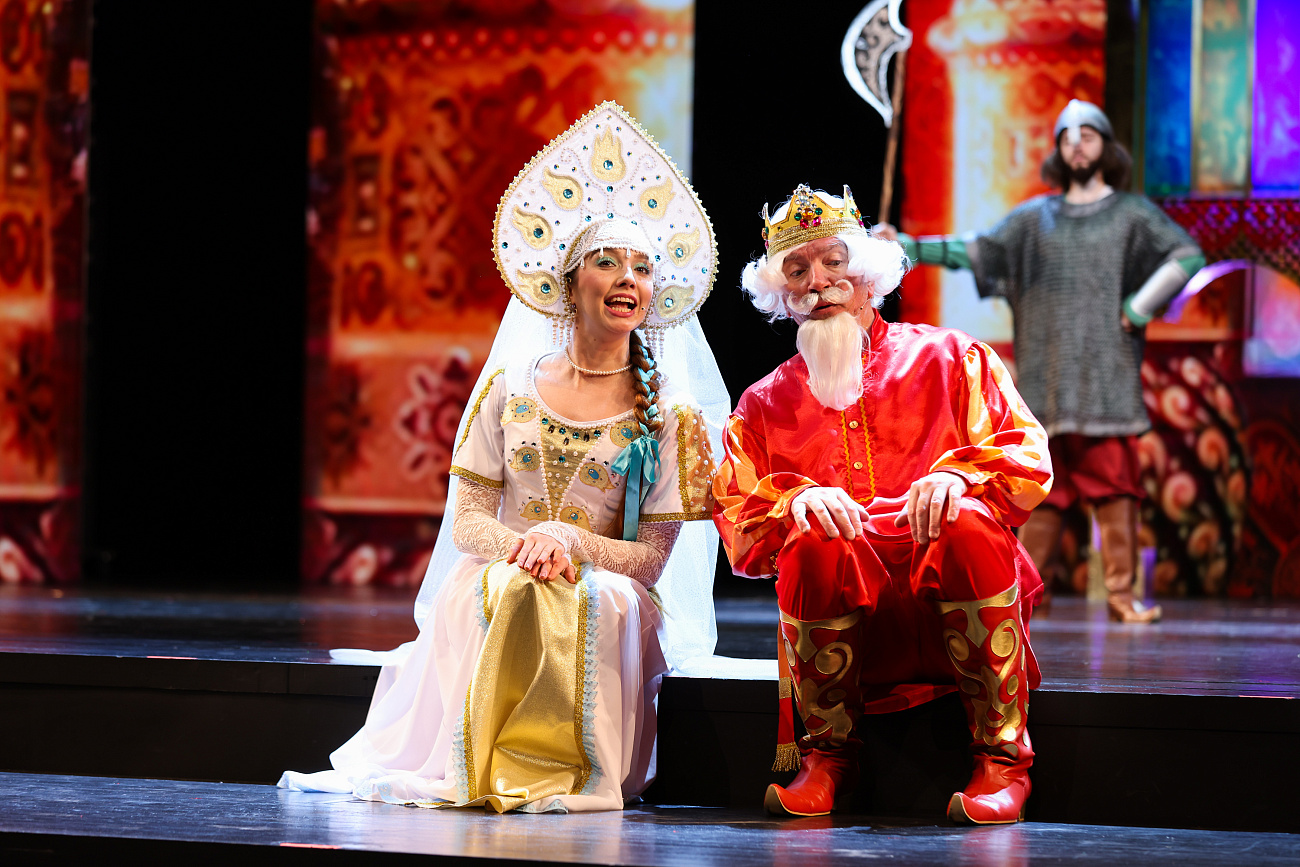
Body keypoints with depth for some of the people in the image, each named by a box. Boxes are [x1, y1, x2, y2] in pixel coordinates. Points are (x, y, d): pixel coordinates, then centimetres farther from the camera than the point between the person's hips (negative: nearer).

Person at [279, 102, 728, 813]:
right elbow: (468, 520, 5)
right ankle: (486, 763, -32)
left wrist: (568, 542, -19)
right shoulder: (508, 388, 10)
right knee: (502, 589, -36)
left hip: (611, 602, -1)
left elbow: (654, 557, -1)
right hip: (496, 589, 1)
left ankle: (555, 768, -31)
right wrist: (524, 547, -17)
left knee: (593, 603, -37)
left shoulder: (669, 417, 5)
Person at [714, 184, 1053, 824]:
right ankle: (828, 756, -16)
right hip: (845, 607, 1)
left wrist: (957, 474, -16)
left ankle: (1002, 757, -28)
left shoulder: (945, 358, 16)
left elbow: (1028, 459, 6)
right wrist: (797, 501, -13)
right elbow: (738, 525, 9)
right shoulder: (766, 405, 21)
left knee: (969, 523, -34)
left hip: (949, 588, 0)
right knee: (816, 543, -33)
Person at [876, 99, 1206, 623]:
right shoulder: (1037, 217, 17)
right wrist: (909, 247, 6)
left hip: (1108, 373, -3)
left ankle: (1121, 594, -8)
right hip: (1048, 377, 3)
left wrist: (1136, 310, -8)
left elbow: (1188, 256, -1)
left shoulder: (1131, 213, 8)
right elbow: (976, 252, 14)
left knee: (1114, 486, -8)